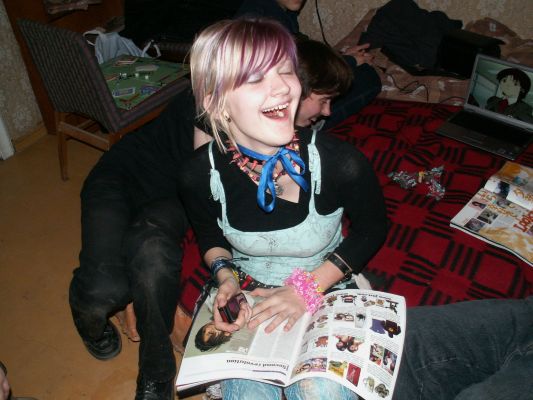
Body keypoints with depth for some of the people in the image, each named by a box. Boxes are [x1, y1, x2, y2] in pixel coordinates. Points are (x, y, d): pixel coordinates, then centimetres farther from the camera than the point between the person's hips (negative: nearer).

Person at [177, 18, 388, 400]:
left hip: (325, 295, -1)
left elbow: (373, 226, -5)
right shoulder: (200, 174, -19)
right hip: (248, 298, 1)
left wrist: (310, 287, -14)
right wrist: (225, 276, -13)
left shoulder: (340, 163, -26)